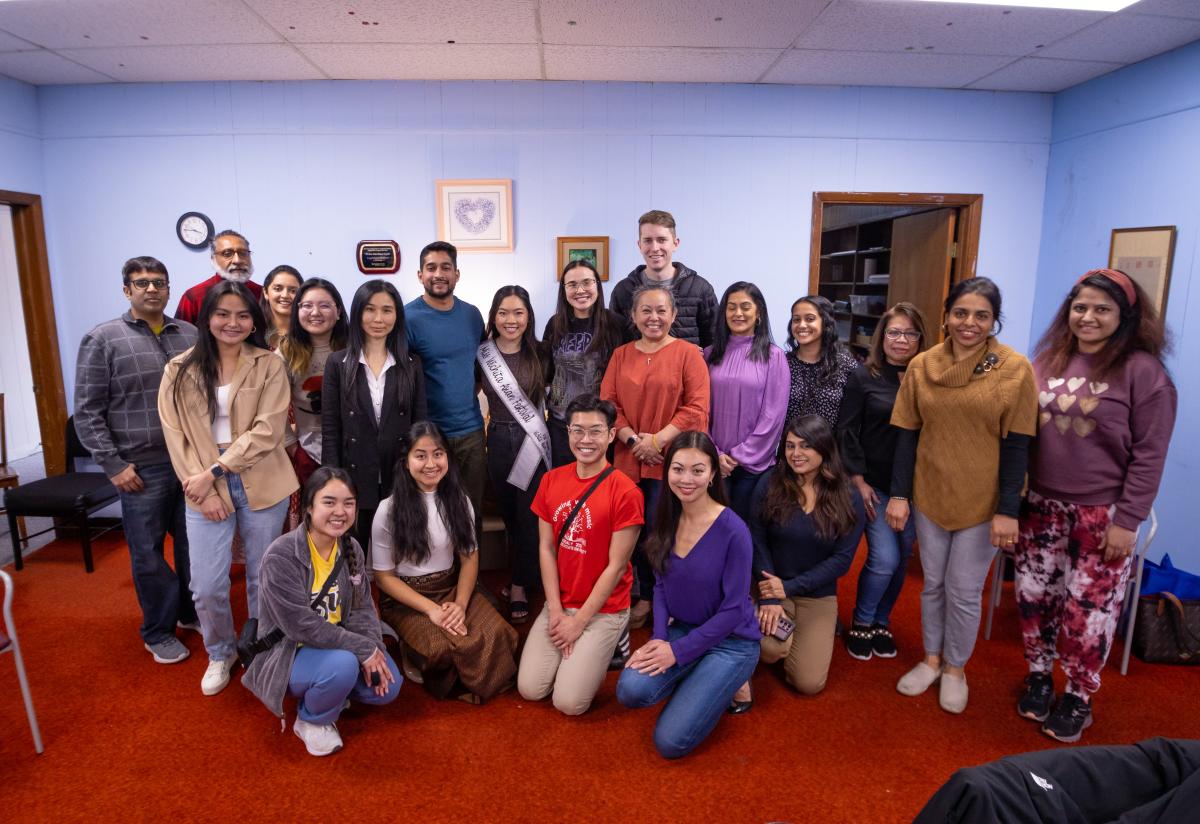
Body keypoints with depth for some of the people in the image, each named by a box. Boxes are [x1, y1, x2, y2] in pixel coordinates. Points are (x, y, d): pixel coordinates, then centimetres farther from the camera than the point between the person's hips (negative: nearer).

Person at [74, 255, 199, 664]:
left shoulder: (190, 335, 7)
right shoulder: (103, 339, -2)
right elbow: (87, 411, -4)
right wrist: (113, 465, -9)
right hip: (142, 467, -3)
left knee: (193, 544, 12)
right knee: (148, 553, 8)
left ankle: (191, 612, 32)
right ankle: (158, 632, 24)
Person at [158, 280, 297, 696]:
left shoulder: (269, 365, -2)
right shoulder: (181, 369, 4)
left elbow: (267, 431, -10)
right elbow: (176, 434, 0)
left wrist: (215, 471, -15)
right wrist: (202, 486, -9)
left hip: (261, 485, -1)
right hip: (205, 488, 1)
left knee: (262, 578, 11)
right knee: (207, 588, 3)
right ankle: (220, 654, 31)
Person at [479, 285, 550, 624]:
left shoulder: (539, 353, -2)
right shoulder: (482, 355, 0)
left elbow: (551, 391, 8)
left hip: (532, 441, -1)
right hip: (499, 440, 2)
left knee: (529, 517, 2)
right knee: (509, 514, 13)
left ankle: (520, 586, 17)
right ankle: (525, 577, 31)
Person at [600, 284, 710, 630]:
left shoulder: (689, 355, -2)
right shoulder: (621, 355, 11)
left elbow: (696, 409, -9)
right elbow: (607, 402, 5)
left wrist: (658, 440, -15)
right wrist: (632, 439, -9)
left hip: (670, 461, -4)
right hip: (628, 459, 4)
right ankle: (645, 596, 27)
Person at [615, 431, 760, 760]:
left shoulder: (733, 531, -23)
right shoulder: (668, 520, -4)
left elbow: (733, 609, -18)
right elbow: (661, 585, 5)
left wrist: (678, 652, -16)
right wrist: (659, 637, -10)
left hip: (731, 641, -5)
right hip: (681, 630, 5)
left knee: (670, 741, -14)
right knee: (631, 690, -21)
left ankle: (727, 682, 12)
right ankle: (699, 681, 9)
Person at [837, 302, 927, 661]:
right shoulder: (863, 377, -2)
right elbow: (847, 433, -4)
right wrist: (858, 481, -8)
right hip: (875, 485, -2)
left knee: (901, 560, 11)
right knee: (884, 559, -6)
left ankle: (881, 621, 32)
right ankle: (861, 623, 18)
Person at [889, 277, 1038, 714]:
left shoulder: (1015, 369, -10)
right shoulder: (921, 366, -2)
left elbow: (1017, 446, -9)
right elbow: (907, 435, 1)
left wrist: (1008, 510, -11)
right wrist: (899, 495, -1)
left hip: (983, 501, -2)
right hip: (930, 495, 3)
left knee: (964, 591, 7)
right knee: (933, 583, 15)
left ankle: (955, 669, 30)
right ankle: (931, 659, 35)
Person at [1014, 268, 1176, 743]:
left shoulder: (1142, 370, -10)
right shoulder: (1048, 359, 4)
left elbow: (1149, 454, -10)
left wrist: (1127, 520, -12)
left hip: (1101, 513, -4)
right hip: (1040, 504, 4)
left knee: (1088, 607, 6)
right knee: (1034, 594, 11)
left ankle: (1078, 697, 25)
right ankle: (1039, 676, 31)